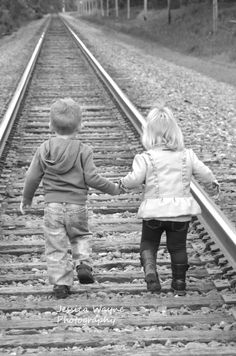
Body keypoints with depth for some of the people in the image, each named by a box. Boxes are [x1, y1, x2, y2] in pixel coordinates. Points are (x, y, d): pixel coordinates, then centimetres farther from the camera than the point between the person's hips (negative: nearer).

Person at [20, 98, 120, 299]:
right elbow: (92, 178, -9)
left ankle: (60, 283, 3)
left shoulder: (44, 149, 1)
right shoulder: (83, 150, -5)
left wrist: (26, 199, 18)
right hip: (77, 205, 0)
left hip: (52, 205, 1)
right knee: (81, 236, 23)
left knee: (55, 247, 6)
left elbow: (32, 177, 4)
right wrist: (113, 188, 6)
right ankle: (83, 263, 0)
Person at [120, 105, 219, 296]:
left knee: (148, 243, 14)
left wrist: (124, 183, 5)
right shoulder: (187, 155, 0)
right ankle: (179, 282, 21)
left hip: (154, 210, -2)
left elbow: (135, 178, -16)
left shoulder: (146, 158, -10)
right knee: (178, 246, 15)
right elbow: (204, 172, 3)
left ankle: (150, 270, -11)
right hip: (181, 210, 2)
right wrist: (212, 181, 25)